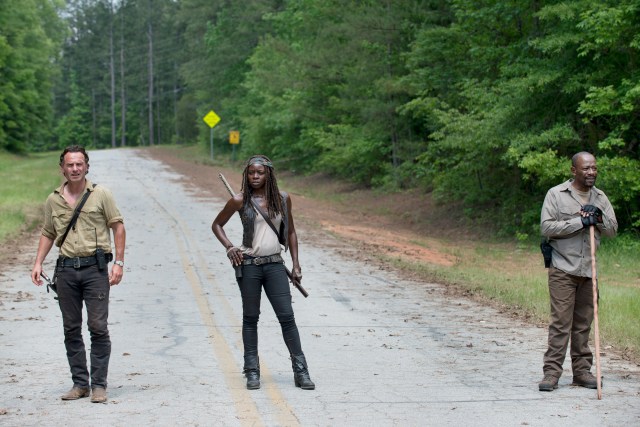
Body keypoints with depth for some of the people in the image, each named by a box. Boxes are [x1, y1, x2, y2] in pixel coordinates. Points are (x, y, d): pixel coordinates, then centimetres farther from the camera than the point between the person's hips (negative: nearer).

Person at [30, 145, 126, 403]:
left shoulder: (101, 194, 0)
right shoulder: (53, 200, 10)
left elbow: (118, 227, 2)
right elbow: (48, 234, 19)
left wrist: (119, 262, -5)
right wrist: (38, 263, 8)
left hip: (95, 268, -4)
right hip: (65, 269, 4)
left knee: (98, 327, -6)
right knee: (71, 329, 7)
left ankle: (99, 385, 0)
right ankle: (80, 383, 15)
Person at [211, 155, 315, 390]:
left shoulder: (282, 199, 5)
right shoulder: (240, 200, -2)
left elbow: (290, 232, 15)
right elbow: (217, 224, 10)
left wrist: (295, 264, 9)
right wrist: (229, 247, -6)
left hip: (274, 265, 2)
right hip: (249, 265, -2)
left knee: (287, 317, -1)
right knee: (250, 318, 5)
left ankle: (300, 371, 4)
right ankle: (252, 371, 13)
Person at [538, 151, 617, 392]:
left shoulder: (600, 198, 14)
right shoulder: (556, 194, -1)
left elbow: (613, 230, 12)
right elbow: (546, 227, -11)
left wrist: (599, 218, -8)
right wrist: (580, 221, -17)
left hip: (589, 269, 5)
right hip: (563, 268, -5)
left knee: (584, 322, 8)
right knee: (561, 321, -9)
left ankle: (582, 370, 15)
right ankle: (552, 372, -7)